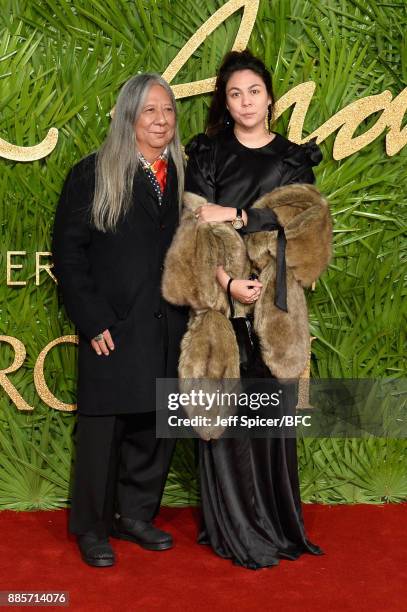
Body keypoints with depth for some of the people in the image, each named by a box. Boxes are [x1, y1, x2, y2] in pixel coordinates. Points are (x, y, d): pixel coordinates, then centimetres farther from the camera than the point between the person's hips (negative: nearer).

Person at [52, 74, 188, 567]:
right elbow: (68, 253, -4)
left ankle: (135, 515, 27)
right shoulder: (93, 174, -1)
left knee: (156, 425, 10)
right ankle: (92, 528, 19)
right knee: (103, 428, 4)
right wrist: (92, 321, -11)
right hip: (114, 328, -4)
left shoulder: (184, 175, 10)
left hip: (168, 329, 4)